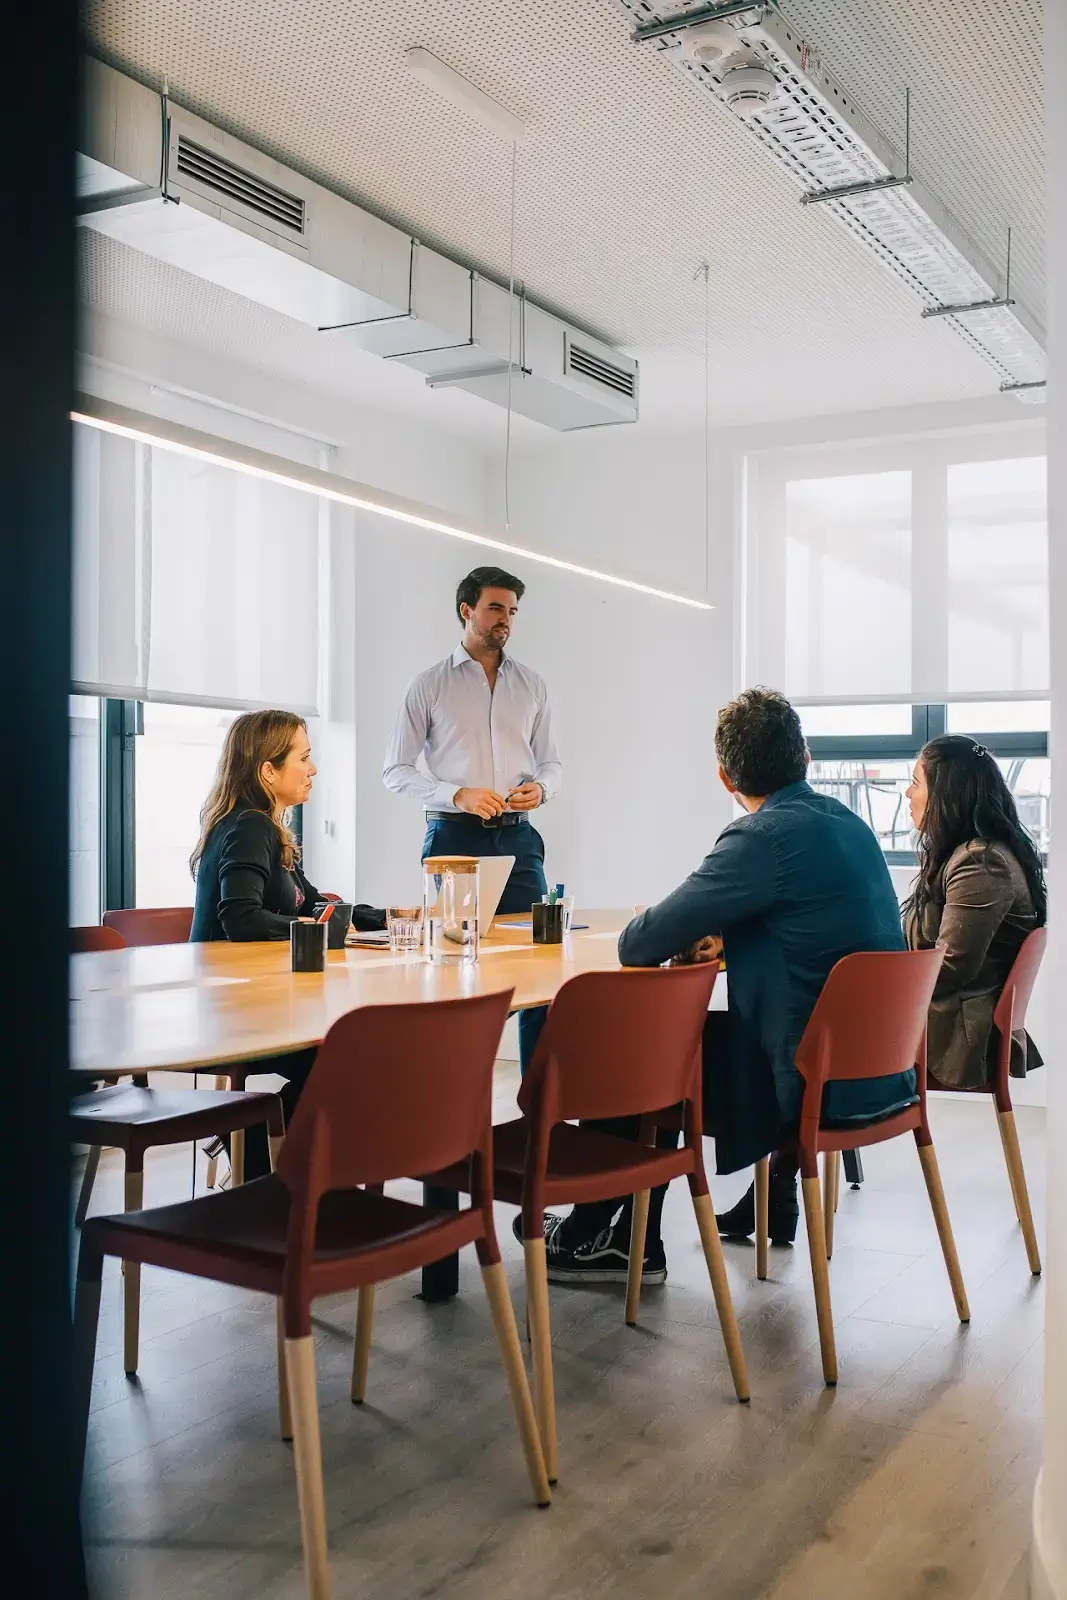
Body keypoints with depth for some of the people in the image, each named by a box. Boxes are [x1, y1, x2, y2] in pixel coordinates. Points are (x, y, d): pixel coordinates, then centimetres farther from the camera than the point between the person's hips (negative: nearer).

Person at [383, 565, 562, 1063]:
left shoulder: (531, 685, 14)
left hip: (516, 836, 3)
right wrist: (457, 795, -13)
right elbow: (394, 769, 2)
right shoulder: (429, 684, 4)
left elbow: (551, 762, 18)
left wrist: (540, 789, -6)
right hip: (455, 836, -2)